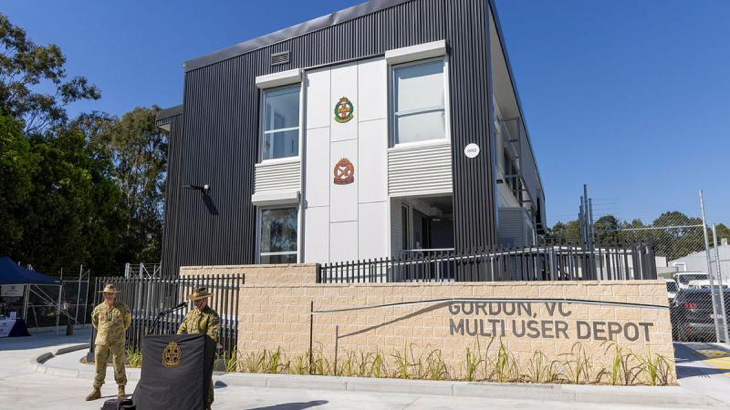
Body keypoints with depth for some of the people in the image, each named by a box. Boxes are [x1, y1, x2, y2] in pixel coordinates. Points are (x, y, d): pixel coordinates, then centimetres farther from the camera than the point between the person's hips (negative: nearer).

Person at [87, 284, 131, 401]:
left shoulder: (122, 307, 1)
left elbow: (127, 321, 15)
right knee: (99, 366, 6)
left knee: (119, 365, 0)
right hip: (101, 341, 2)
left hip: (117, 342, -2)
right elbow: (94, 321, 23)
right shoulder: (98, 308, 5)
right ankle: (96, 390, 16)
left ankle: (121, 389, 12)